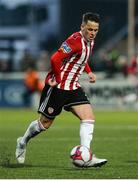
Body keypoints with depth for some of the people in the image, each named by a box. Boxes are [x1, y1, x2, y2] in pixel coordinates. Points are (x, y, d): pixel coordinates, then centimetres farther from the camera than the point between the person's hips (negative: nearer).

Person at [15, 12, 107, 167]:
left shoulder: (90, 41, 6)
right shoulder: (75, 40, -23)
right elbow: (55, 59, -30)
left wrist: (89, 72, 12)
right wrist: (58, 80, -19)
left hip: (73, 87, 8)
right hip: (57, 87, -8)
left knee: (89, 118, -9)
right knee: (45, 123, 6)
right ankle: (23, 142, 33)